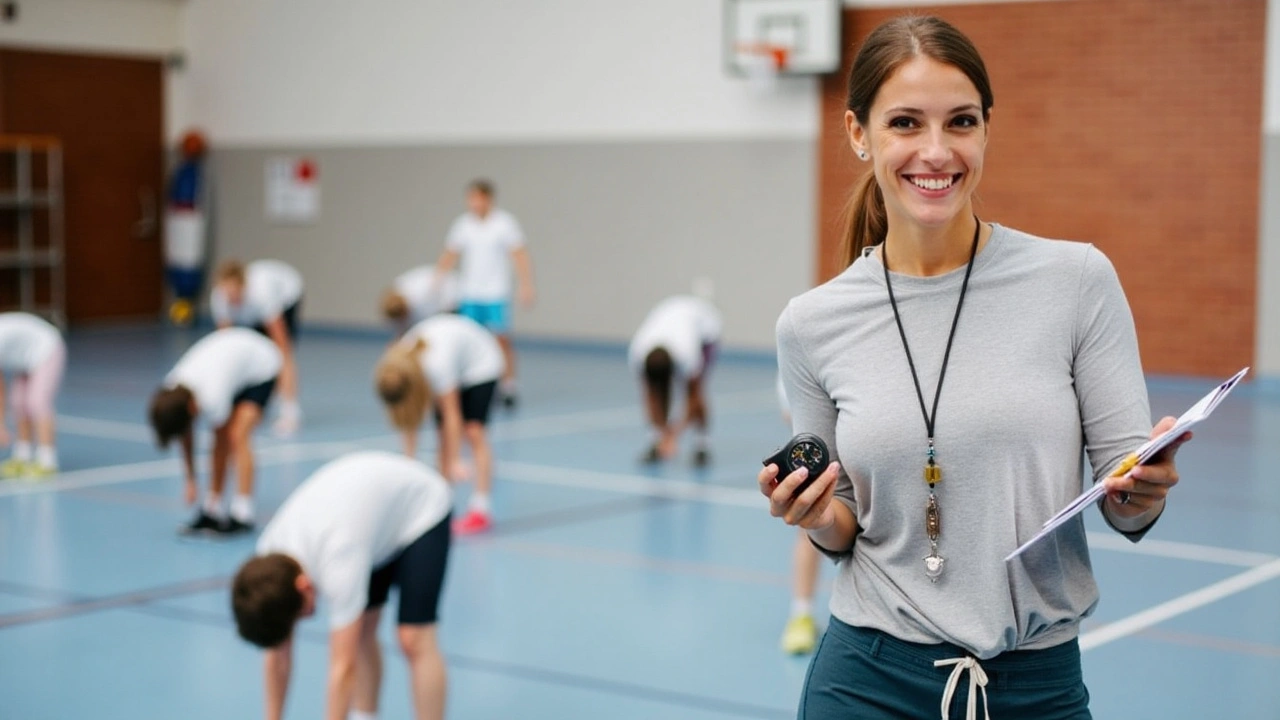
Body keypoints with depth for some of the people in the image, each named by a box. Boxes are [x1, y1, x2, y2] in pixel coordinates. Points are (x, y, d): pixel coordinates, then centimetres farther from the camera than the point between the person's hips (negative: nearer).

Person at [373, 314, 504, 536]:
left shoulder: (437, 366, -41)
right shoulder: (398, 367, -22)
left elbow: (452, 415, -33)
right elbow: (409, 419, -12)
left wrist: (455, 461, -28)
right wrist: (409, 459, -13)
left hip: (480, 363, -6)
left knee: (473, 430, -16)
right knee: (443, 434, -4)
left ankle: (481, 508, -17)